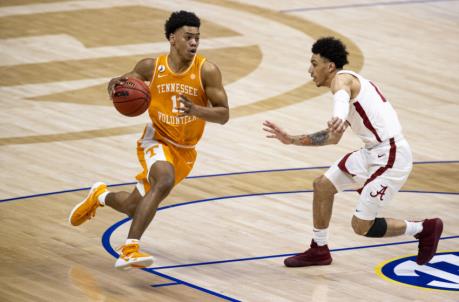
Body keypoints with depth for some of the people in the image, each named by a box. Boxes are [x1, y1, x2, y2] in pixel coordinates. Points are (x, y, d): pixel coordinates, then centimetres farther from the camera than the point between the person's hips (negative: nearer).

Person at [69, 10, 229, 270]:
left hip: (185, 151, 3)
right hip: (157, 141, -3)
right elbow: (126, 81, 8)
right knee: (164, 182, -36)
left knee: (135, 208, 14)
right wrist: (116, 85, -17)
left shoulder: (207, 71, -15)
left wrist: (195, 110, -35)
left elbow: (224, 115, -16)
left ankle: (101, 195, 49)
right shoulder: (151, 67, -10)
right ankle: (129, 250, -36)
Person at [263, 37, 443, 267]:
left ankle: (425, 229, 12)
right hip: (373, 152, 10)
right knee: (322, 185, 13)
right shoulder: (350, 84, 19)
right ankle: (319, 250, 27)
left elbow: (342, 98, -39)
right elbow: (332, 138, 28)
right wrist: (292, 140, 26)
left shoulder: (342, 79, -12)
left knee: (361, 226, -5)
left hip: (390, 156, -10)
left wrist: (338, 120, -62)